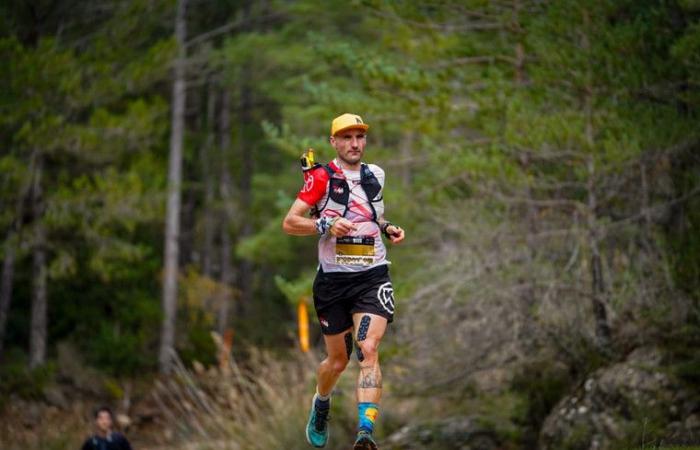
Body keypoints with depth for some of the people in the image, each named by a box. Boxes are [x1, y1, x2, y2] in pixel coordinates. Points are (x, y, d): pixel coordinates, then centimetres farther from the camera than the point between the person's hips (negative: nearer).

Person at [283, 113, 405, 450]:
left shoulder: (375, 175, 10)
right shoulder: (321, 177, -5)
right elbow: (289, 223, -8)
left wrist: (388, 229, 9)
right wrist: (326, 225, -23)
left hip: (372, 277, 2)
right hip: (333, 280, -2)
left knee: (368, 349, -20)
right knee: (338, 361, 10)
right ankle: (320, 404, 44)